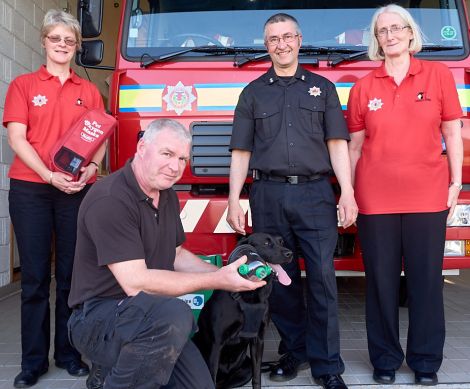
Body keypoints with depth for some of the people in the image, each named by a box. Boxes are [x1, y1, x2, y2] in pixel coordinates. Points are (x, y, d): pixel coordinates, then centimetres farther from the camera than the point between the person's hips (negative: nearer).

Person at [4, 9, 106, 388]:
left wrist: (91, 167, -11)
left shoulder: (89, 91, 12)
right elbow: (17, 139, -2)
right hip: (30, 189, -1)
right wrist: (51, 176, -15)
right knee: (35, 276, 2)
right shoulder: (23, 85, 6)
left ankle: (70, 353, 16)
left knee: (72, 274, 5)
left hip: (78, 190, 2)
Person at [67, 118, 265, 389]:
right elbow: (136, 283, -27)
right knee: (175, 314, -36)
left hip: (148, 316, 9)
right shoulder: (110, 200, -22)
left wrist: (225, 274, 1)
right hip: (99, 316, -8)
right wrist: (217, 281, -23)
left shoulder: (167, 196, 7)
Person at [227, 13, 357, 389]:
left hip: (315, 193, -1)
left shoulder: (322, 88, 13)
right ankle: (294, 351, 22)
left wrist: (348, 193, -5)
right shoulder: (252, 93, 14)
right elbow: (241, 151, 10)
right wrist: (234, 200, 2)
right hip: (268, 196, 1)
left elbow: (337, 144, 6)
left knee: (322, 279, -4)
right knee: (280, 279, 6)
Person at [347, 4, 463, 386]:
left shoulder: (438, 74, 4)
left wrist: (456, 183, 1)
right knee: (381, 281, 7)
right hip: (376, 199, 1)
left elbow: (452, 133, 6)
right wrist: (349, 193, 5)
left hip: (427, 196, 0)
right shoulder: (363, 88, 6)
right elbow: (355, 145, 8)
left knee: (426, 280, 6)